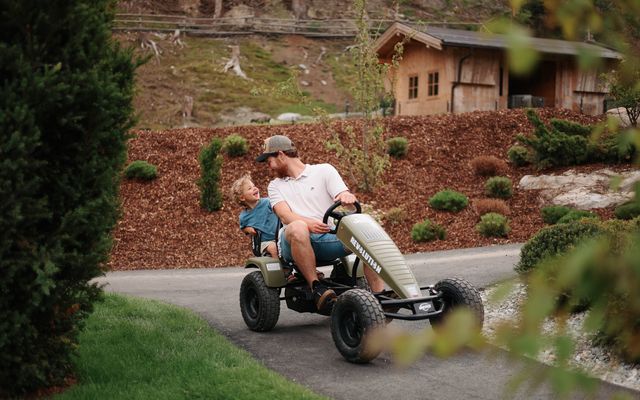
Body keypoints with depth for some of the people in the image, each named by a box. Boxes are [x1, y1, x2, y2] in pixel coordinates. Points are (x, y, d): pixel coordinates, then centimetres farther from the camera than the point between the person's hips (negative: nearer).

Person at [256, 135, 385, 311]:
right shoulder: (275, 186, 18)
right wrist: (308, 223, -23)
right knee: (297, 228, -37)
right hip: (295, 242, 0)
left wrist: (348, 197, -26)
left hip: (328, 237, 0)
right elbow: (285, 216, -1)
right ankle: (315, 286, -28)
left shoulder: (324, 170, 15)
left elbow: (345, 195, 1)